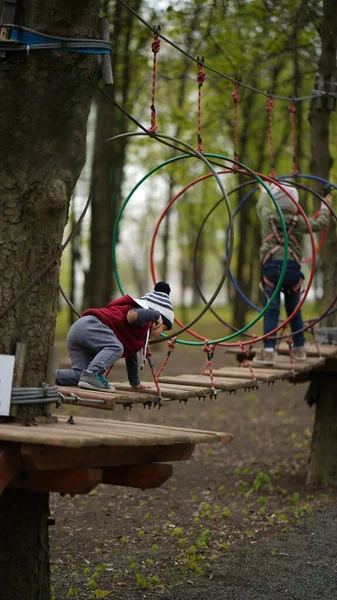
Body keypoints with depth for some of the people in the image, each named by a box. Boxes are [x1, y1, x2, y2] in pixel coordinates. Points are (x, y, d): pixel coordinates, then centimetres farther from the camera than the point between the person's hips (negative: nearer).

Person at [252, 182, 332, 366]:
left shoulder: (268, 217, 8)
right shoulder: (299, 222, 5)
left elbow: (261, 205, 29)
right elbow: (321, 223, 14)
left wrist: (264, 192, 49)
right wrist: (324, 207, 32)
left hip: (271, 267, -1)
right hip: (292, 267, 1)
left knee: (271, 310, -5)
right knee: (294, 310, 15)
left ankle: (268, 351, -15)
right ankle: (299, 349, 27)